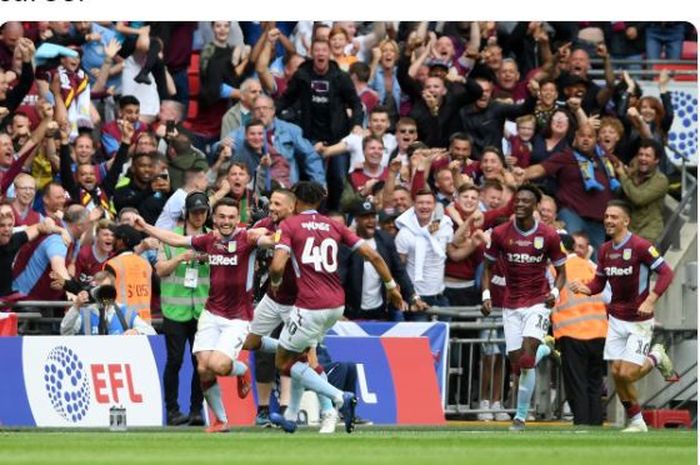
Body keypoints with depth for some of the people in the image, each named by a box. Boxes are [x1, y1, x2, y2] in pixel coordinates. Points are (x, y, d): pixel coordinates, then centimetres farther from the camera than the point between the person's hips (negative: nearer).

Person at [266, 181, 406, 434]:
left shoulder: (290, 225, -2)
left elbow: (278, 265, -16)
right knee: (300, 355, 26)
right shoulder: (333, 226, 12)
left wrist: (274, 282, 7)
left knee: (284, 362, 7)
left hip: (310, 306, -7)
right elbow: (373, 255, 7)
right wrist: (392, 286, 18)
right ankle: (291, 417, 29)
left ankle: (340, 397, -11)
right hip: (336, 305, 7)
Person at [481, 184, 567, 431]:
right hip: (511, 305, 3)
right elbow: (488, 267, 10)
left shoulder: (549, 235, -5)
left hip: (538, 302, -3)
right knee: (516, 362, 1)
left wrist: (555, 292, -14)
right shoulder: (500, 233, -1)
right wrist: (486, 295, -4)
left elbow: (560, 271, 5)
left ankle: (520, 417, -8)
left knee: (526, 360, -18)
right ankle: (542, 351, 36)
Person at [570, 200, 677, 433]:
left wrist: (650, 301, -26)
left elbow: (666, 273, -16)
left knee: (627, 374, -13)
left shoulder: (640, 246, -15)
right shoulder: (605, 250, 6)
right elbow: (599, 282, 15)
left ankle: (656, 358, 18)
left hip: (639, 320, -6)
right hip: (616, 319, 6)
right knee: (616, 372, 2)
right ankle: (636, 422, 17)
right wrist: (584, 288, -8)